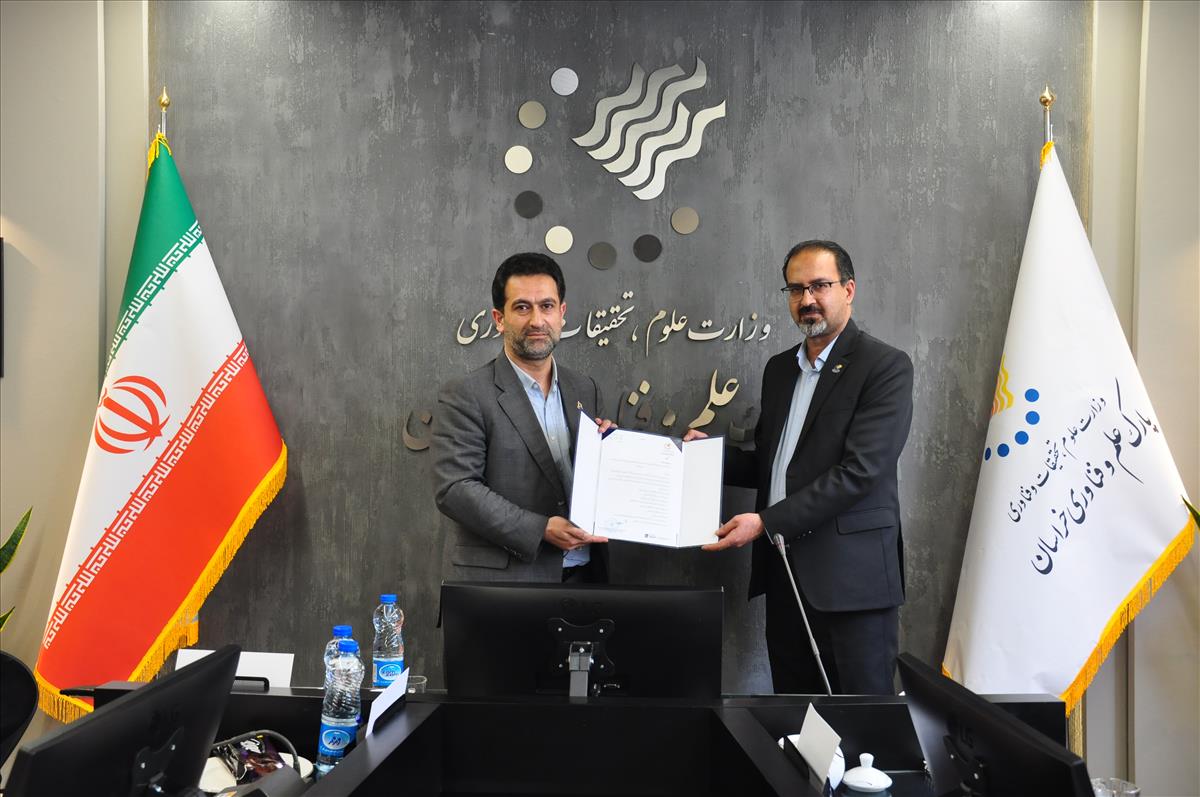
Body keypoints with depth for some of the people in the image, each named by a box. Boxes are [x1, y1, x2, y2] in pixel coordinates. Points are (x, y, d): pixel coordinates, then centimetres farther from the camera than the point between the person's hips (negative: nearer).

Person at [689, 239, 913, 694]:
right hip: (784, 574, 6)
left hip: (850, 577, -6)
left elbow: (860, 470, -17)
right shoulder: (779, 368, 16)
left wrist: (765, 522, -19)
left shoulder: (885, 366, -7)